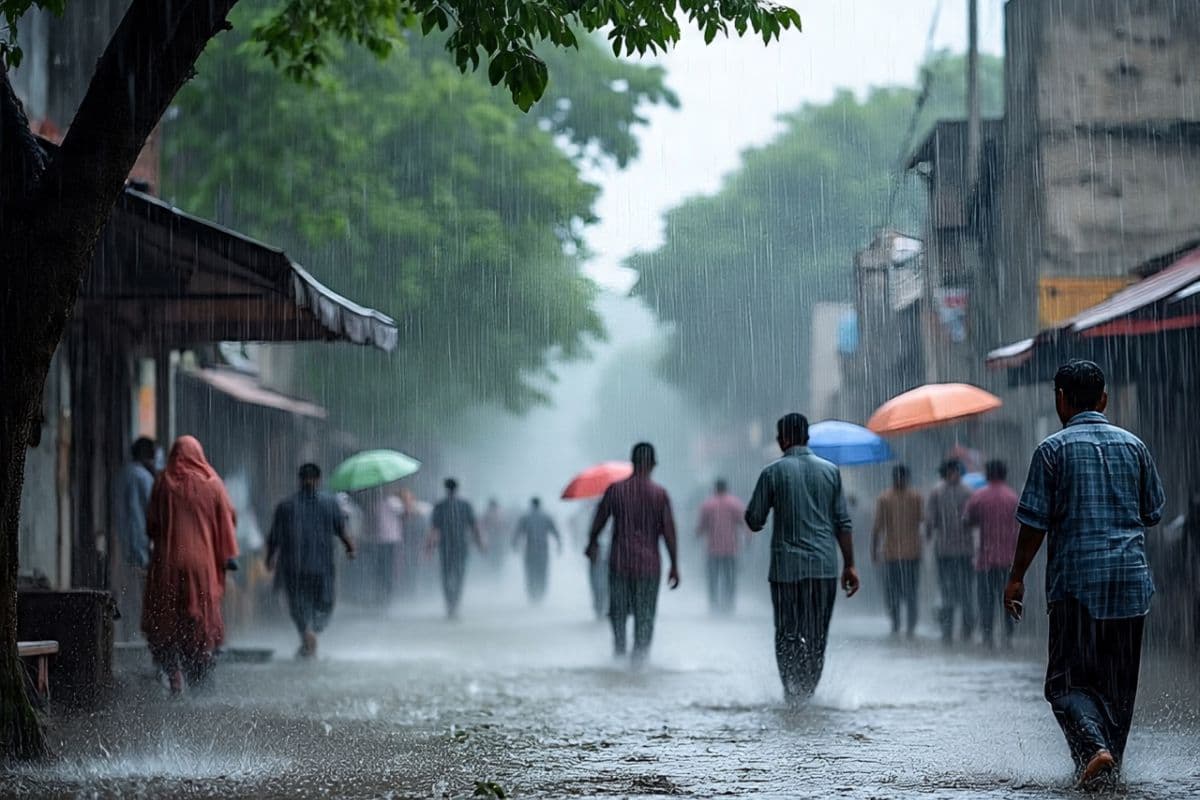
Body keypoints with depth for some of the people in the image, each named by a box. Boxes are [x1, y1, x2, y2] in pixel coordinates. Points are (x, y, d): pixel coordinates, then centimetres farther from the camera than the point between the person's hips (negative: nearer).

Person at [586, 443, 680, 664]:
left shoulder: (615, 490, -3)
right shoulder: (659, 494, -5)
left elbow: (599, 520, 6)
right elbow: (668, 531, -5)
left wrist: (592, 543, 25)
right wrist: (674, 565, 1)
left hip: (620, 561, 1)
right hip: (649, 563, -1)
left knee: (619, 610, 13)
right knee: (645, 614, 8)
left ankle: (619, 647, -1)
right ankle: (639, 657, 3)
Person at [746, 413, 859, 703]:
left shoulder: (773, 472, -3)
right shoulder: (830, 471, 5)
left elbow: (754, 520, -1)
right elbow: (843, 523, 5)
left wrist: (757, 525, 22)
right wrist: (849, 565, 9)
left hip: (786, 567, -2)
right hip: (824, 566, 2)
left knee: (788, 635, 2)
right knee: (817, 636, 9)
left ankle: (793, 693, -9)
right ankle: (809, 693, 8)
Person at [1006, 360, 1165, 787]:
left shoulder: (1053, 449, -4)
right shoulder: (1134, 445, 7)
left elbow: (1035, 522, -6)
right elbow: (1153, 513, 13)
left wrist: (1017, 577, 3)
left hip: (1075, 580, -4)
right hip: (1131, 579, 4)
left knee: (1068, 679, 1)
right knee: (1119, 680, 14)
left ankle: (1092, 747, -22)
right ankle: (1111, 763, 15)